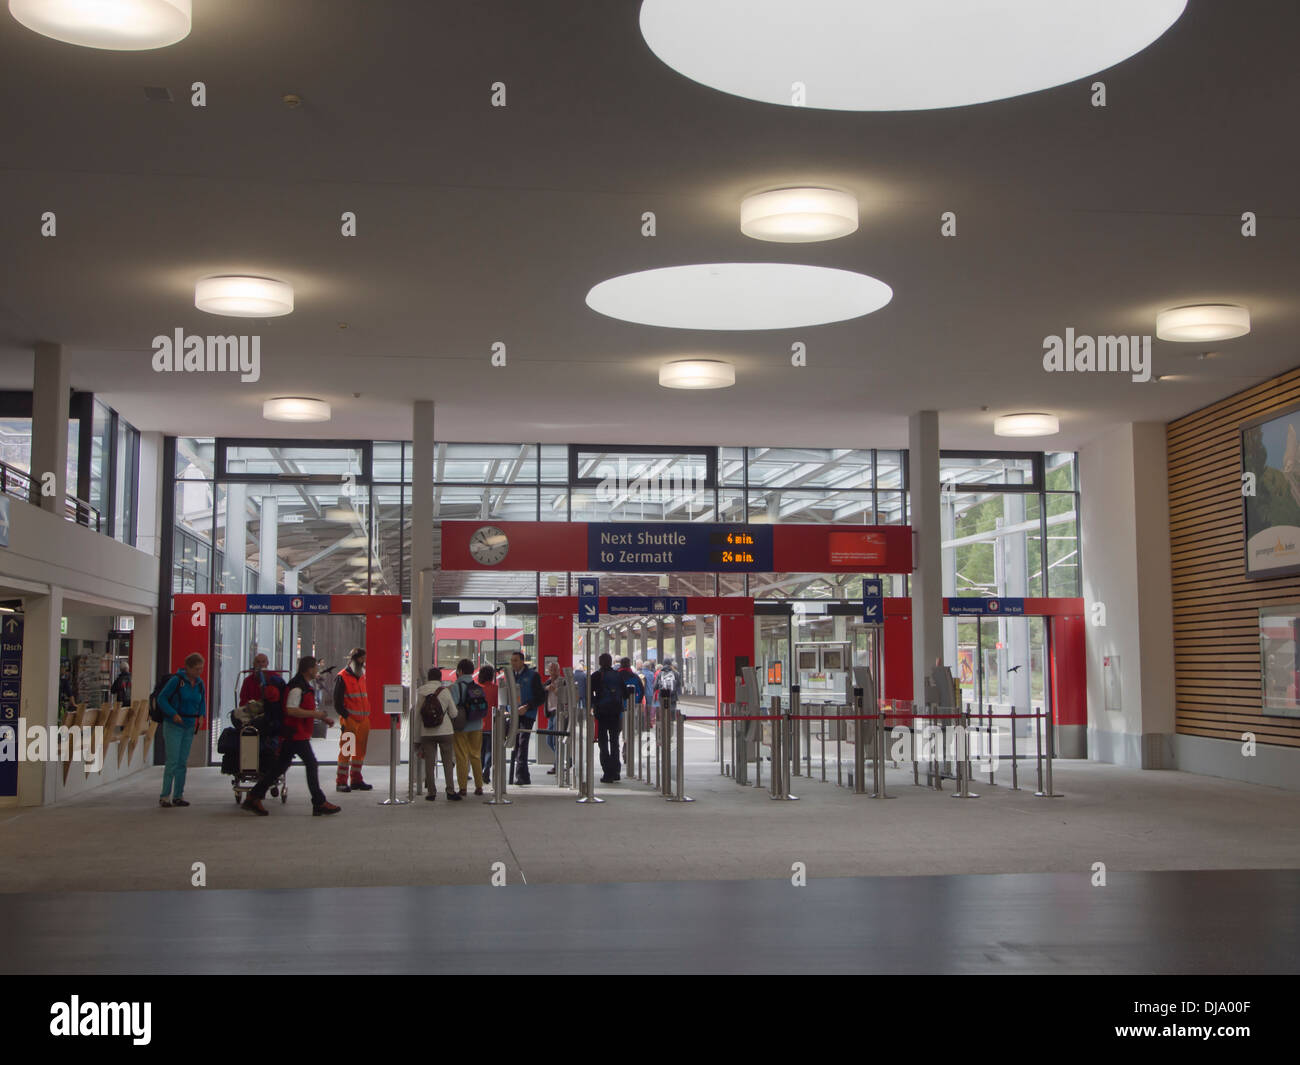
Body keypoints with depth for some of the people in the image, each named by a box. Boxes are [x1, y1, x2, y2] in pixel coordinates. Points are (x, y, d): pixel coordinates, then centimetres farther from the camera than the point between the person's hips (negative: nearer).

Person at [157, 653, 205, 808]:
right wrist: (173, 714, -19)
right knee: (173, 761, -10)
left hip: (189, 727, 6)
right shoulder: (177, 680, -12)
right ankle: (165, 796, -3)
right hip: (173, 726, -6)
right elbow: (161, 698, -9)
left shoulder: (199, 683, 5)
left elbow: (202, 702, 19)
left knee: (182, 762, 8)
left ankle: (178, 795, 14)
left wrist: (201, 715, 1)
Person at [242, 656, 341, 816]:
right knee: (311, 765, -5)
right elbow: (291, 710, -26)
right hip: (297, 734, -10)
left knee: (279, 766, 10)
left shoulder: (307, 686, 17)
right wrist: (315, 714, -21)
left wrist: (323, 718, 18)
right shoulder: (297, 687, -17)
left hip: (292, 735, 10)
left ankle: (253, 798, 12)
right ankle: (319, 803, 1)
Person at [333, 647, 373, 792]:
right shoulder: (342, 677, -5)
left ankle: (356, 780, 19)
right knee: (346, 751, -7)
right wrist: (346, 717, -16)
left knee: (360, 752, 11)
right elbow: (337, 702, -9)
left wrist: (368, 715, 14)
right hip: (349, 720, -7)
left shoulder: (362, 677, 18)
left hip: (363, 720, 7)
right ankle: (341, 782, -3)